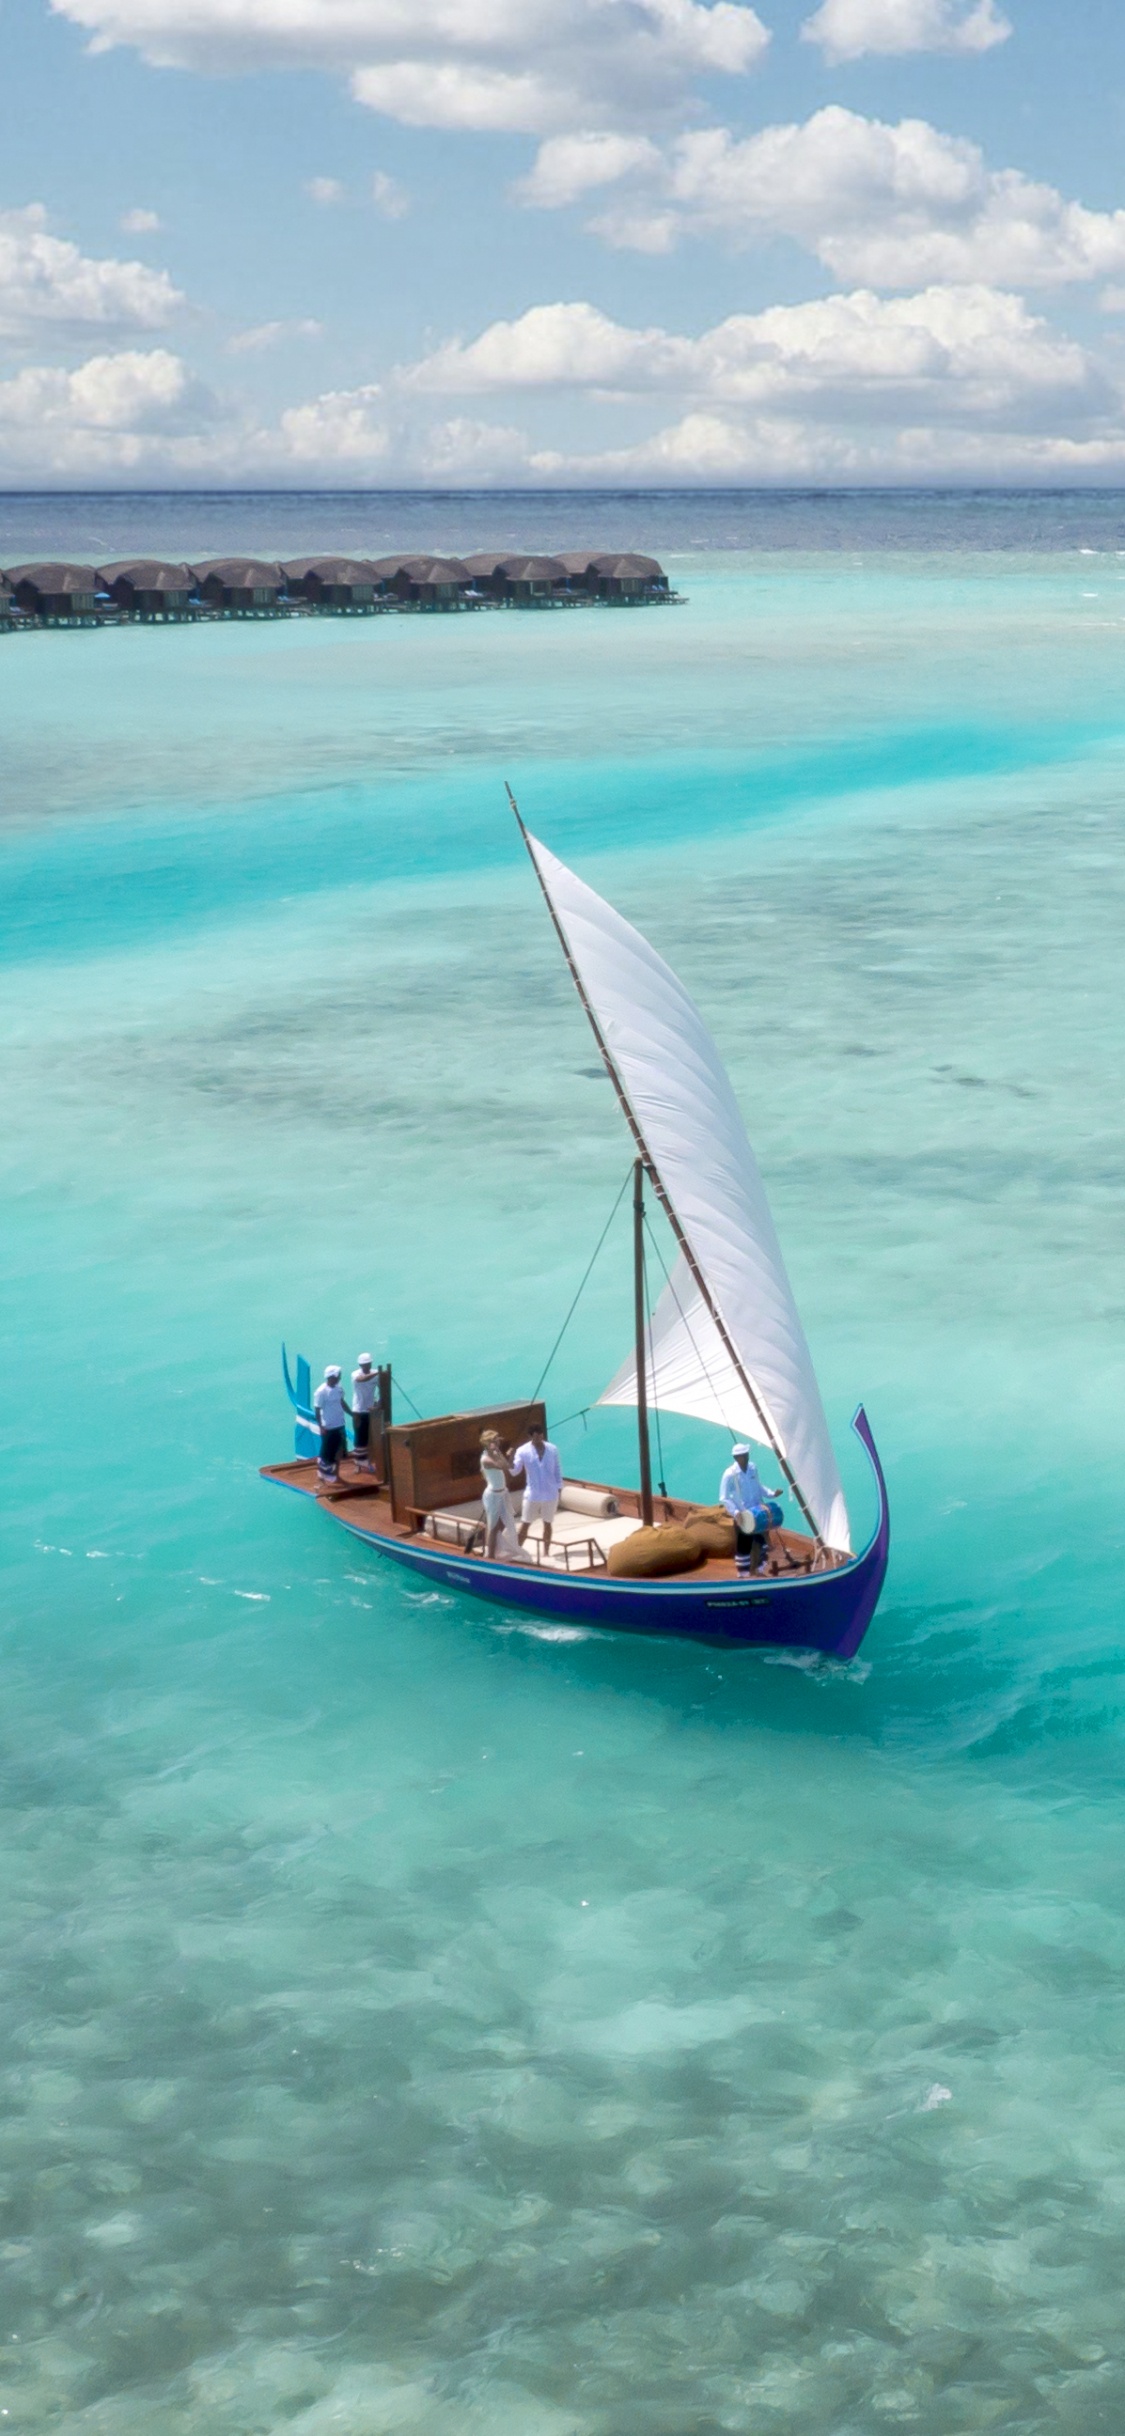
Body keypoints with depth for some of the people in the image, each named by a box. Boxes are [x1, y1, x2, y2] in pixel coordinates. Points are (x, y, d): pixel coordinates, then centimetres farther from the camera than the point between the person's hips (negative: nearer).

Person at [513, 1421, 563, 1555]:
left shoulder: (552, 1449, -3)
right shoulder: (522, 1451, -9)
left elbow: (557, 1470, 5)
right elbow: (514, 1470, -17)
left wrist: (559, 1489, 5)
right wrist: (511, 1460, -39)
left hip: (550, 1494, 1)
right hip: (532, 1494, -1)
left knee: (547, 1524, 11)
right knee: (525, 1524, 3)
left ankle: (546, 1552, 21)